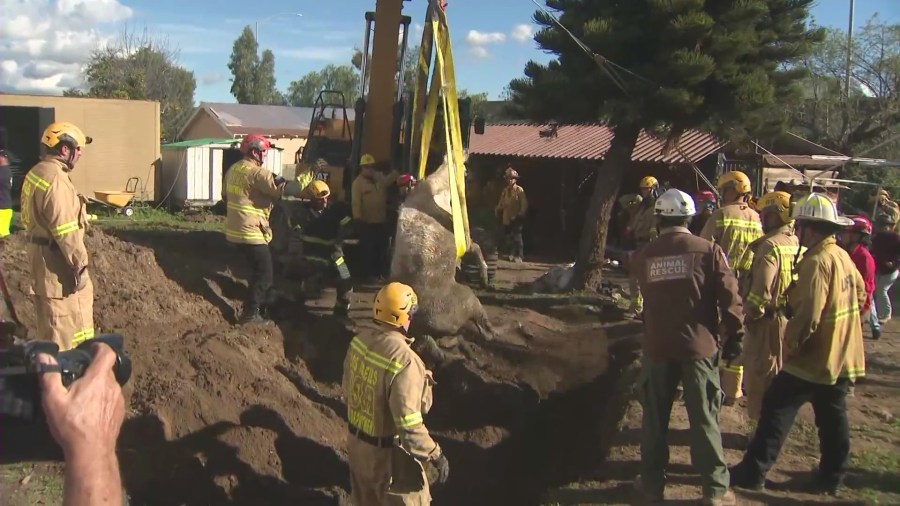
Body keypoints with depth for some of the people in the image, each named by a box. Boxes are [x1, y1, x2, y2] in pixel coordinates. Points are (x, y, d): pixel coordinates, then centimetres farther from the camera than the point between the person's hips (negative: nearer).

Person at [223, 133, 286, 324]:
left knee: (261, 268, 25)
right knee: (264, 271, 0)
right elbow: (282, 190, -24)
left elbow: (226, 196, 23)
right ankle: (250, 314, 1)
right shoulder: (257, 173, -20)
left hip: (235, 229, 10)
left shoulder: (233, 169, 11)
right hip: (251, 232, -10)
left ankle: (268, 302, 39)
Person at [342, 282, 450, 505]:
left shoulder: (360, 340, -8)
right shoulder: (403, 359, -33)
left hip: (357, 442, 7)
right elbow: (408, 423, -32)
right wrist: (435, 455, -21)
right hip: (389, 452, -7)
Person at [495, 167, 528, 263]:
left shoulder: (519, 190, -7)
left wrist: (520, 215, -16)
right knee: (507, 237, 11)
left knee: (517, 237, -7)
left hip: (516, 219, -6)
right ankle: (510, 254, 22)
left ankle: (519, 256, -2)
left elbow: (524, 204, -10)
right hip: (506, 218, 6)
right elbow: (501, 204, 13)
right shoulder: (505, 191, 11)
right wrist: (497, 210, -4)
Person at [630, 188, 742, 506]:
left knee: (655, 418, 13)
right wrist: (734, 338, 1)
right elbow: (729, 299, -9)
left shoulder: (642, 256, -1)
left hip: (657, 347, 2)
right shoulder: (708, 251, -8)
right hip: (699, 346, -2)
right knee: (704, 420, 6)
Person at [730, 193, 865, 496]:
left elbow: (806, 317, -27)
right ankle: (831, 477, 25)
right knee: (833, 417, 16)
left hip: (812, 358, -9)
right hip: (841, 357, 9)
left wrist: (789, 347, -14)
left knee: (776, 411, 0)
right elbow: (860, 294, 20)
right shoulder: (843, 257, 6)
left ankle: (753, 472, 4)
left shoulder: (816, 262, -22)